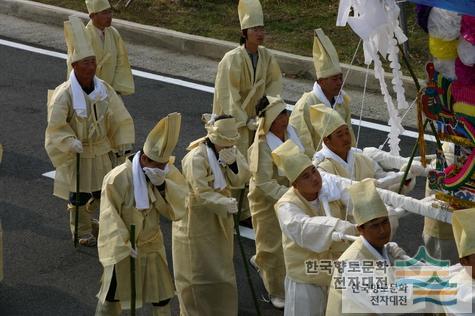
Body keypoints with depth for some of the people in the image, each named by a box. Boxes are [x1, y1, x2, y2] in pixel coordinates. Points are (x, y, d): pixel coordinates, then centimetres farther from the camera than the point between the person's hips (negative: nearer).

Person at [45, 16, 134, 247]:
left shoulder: (104, 89, -8)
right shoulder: (65, 94, -23)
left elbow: (119, 116, 1)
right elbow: (56, 125, -22)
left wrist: (125, 142, -2)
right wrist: (71, 142, -33)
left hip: (101, 149, 5)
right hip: (76, 153, -5)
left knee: (103, 190, 16)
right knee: (79, 195, 8)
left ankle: (83, 216, 46)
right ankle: (82, 232, 30)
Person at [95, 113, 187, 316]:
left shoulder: (166, 172, -11)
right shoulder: (117, 178, -26)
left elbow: (178, 209, -15)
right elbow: (110, 218, -21)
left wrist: (162, 185, -29)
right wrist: (124, 246, -27)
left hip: (151, 245, 4)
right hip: (121, 246, -4)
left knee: (161, 297, 16)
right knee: (112, 295, 10)